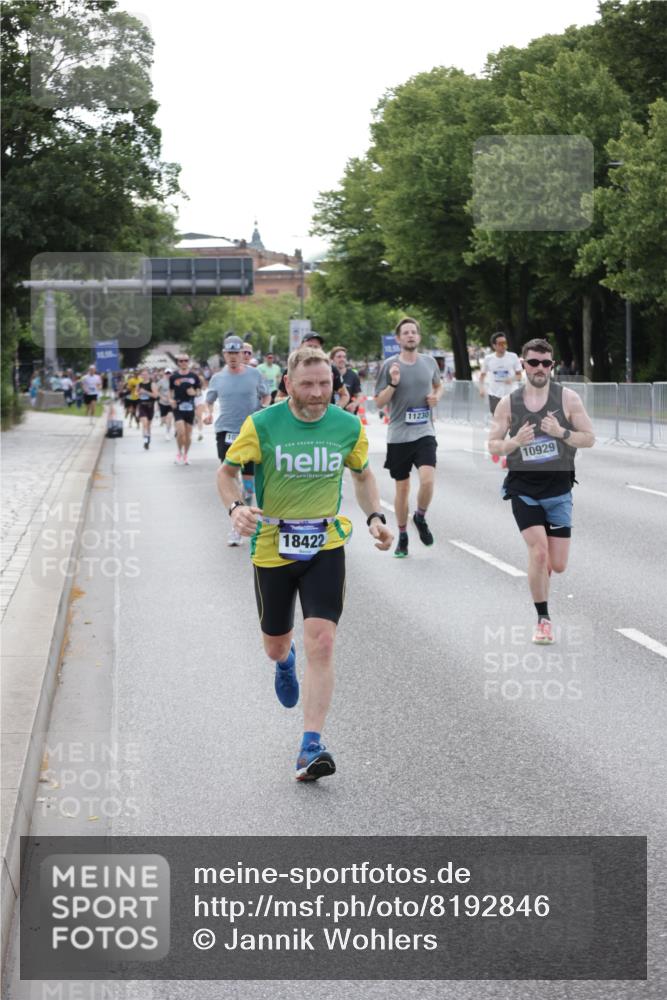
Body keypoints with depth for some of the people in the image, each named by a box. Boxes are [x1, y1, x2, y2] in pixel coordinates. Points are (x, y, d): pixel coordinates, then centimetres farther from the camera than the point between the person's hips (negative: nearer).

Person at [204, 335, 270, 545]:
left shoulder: (254, 374, 0)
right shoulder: (218, 378, 4)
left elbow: (266, 395, 11)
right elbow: (209, 400, 14)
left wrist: (265, 406, -10)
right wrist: (208, 413, -6)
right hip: (226, 432, 0)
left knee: (249, 477, 7)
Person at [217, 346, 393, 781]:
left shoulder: (348, 426, -3)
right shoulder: (262, 425, -11)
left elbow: (363, 475, 15)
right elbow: (227, 472, 1)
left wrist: (375, 516, -2)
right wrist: (237, 507, -20)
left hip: (326, 547, 0)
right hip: (272, 547, 0)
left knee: (321, 642, -15)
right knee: (275, 645, 14)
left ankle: (312, 746, -11)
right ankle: (287, 659, 55)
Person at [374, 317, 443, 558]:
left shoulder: (429, 362, 6)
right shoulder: (390, 365, -3)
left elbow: (438, 385, 25)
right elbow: (379, 403, 0)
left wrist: (436, 396, 3)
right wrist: (393, 384, -16)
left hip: (424, 432, 1)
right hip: (398, 436, -1)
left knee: (427, 479, -19)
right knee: (402, 487, 7)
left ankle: (420, 517, 10)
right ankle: (402, 536, 24)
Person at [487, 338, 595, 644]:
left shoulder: (568, 398, -1)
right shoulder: (508, 403, 1)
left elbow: (589, 438, 0)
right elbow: (492, 446, 4)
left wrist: (562, 432, -18)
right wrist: (515, 442, -16)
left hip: (558, 487, 1)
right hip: (523, 487, -1)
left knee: (557, 565, 0)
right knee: (539, 550, -18)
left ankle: (538, 572, 38)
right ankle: (543, 619, -4)